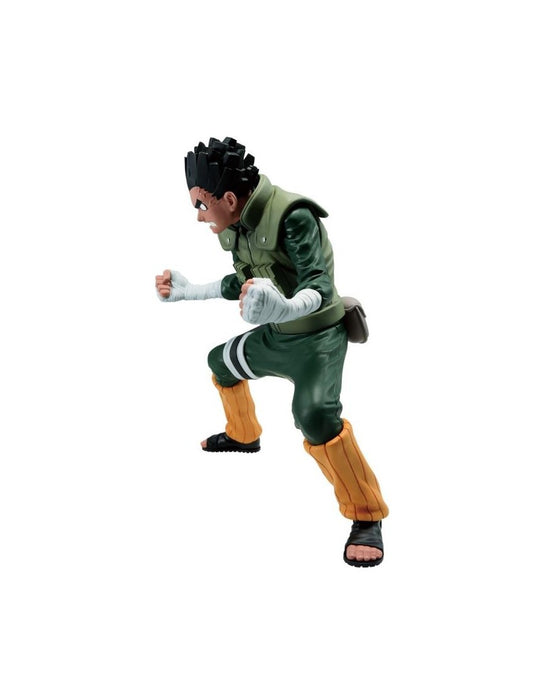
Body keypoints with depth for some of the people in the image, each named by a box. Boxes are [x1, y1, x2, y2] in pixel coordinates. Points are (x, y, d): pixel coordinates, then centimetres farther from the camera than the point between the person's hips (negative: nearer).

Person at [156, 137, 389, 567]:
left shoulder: (293, 217, -28)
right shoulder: (237, 225, -1)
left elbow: (320, 288, -37)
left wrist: (285, 308, -56)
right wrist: (187, 291, 14)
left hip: (318, 336, -9)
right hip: (274, 336, 10)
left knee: (315, 414, -33)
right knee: (221, 361, 29)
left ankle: (367, 516, -18)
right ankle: (244, 436, 57)